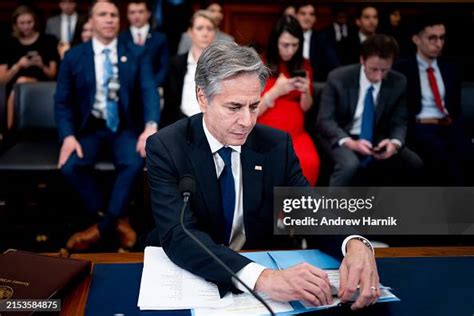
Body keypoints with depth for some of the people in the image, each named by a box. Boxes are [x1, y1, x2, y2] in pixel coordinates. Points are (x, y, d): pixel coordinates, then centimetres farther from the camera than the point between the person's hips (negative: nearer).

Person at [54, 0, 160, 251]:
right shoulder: (73, 57, 3)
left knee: (133, 163, -31)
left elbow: (149, 92, -9)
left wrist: (151, 126, -28)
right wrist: (68, 136, -16)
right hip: (88, 127, 1)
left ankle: (104, 225, -10)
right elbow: (62, 101, 1)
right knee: (70, 166, -26)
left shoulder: (136, 56, 3)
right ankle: (117, 219, -7)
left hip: (125, 127, -1)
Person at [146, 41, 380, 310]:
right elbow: (178, 235, -26)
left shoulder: (276, 145, -4)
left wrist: (356, 244, -29)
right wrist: (261, 278, -41)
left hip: (264, 266, 3)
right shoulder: (166, 148, -14)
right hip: (190, 276, -2)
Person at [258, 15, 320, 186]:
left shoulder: (304, 65, 9)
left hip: (296, 132, 3)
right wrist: (276, 91, -17)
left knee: (310, 163, -28)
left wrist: (306, 92, -11)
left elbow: (305, 108, 11)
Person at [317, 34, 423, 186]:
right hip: (342, 139, -4)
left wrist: (395, 143, -24)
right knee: (350, 164, -36)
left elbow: (399, 122, 1)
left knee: (414, 164, -17)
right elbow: (325, 120, -14)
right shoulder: (338, 78, -14)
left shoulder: (398, 83, -5)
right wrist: (350, 143, -31)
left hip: (377, 140, 4)